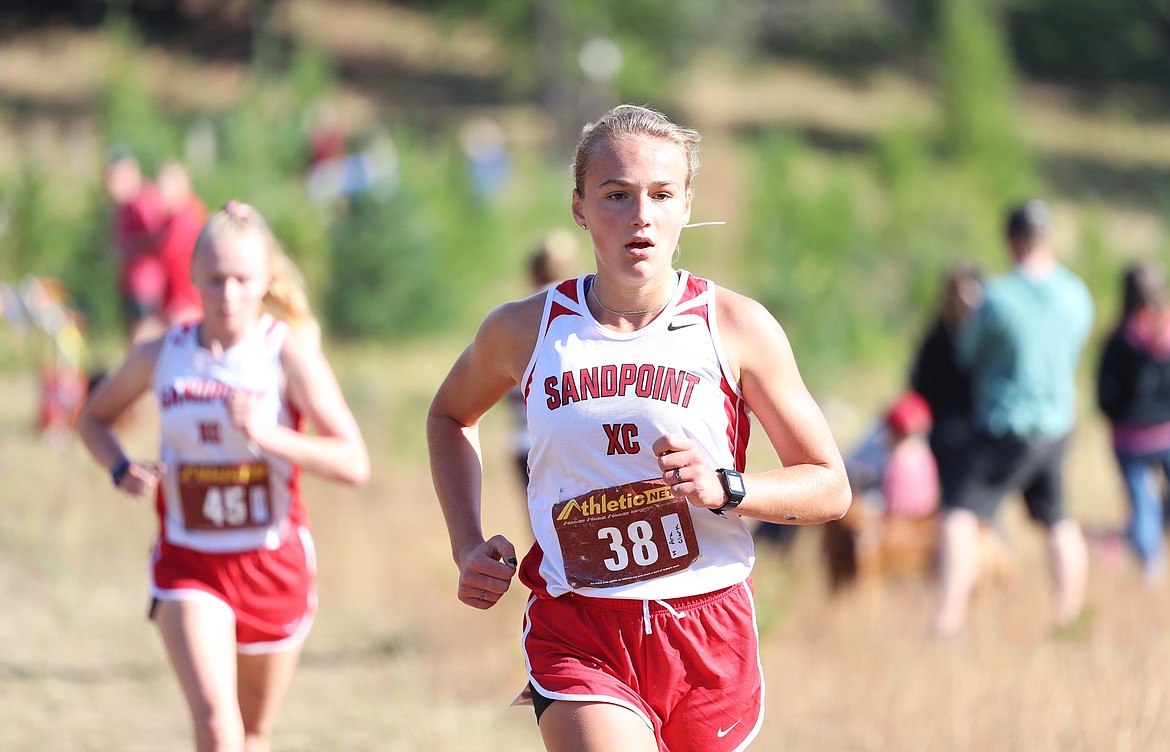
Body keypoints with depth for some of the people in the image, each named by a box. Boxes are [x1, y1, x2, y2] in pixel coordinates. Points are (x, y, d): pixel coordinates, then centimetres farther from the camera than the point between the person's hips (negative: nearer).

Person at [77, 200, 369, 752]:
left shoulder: (288, 352, -11)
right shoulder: (160, 355, -3)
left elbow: (354, 463, -17)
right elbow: (95, 418, 16)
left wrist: (266, 435, -30)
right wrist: (122, 470, -5)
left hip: (274, 562, 0)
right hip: (189, 564, 0)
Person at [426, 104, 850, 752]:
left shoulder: (737, 327, -3)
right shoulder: (524, 330, 1)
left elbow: (830, 489, 2)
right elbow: (449, 416, 24)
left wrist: (723, 488, -16)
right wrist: (468, 547, 11)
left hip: (709, 634, 1)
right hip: (575, 636, -1)